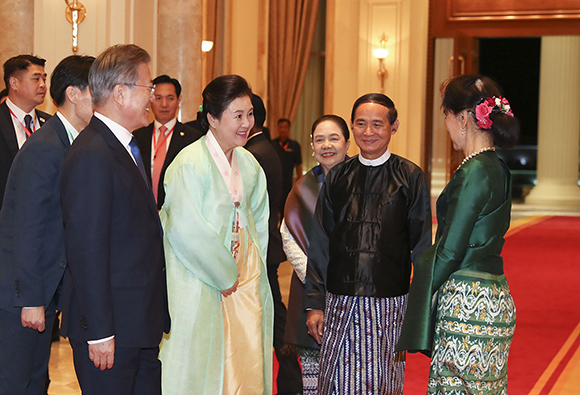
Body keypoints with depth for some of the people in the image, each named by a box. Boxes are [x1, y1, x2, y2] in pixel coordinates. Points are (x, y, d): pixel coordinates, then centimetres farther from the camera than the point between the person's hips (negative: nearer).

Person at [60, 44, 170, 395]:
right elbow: (86, 251, -21)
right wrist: (99, 332, -21)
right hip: (112, 326, -9)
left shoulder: (126, 147, 14)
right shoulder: (91, 156, -18)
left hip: (142, 321, 9)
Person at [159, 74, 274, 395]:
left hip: (243, 282, 7)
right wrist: (223, 275, -11)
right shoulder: (190, 164, -16)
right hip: (201, 284, -7)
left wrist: (249, 270, 7)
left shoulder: (249, 164, 8)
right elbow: (185, 229, -20)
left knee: (245, 363, 8)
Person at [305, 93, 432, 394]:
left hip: (389, 305, -2)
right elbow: (320, 245, 10)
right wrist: (315, 304, 7)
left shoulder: (410, 177, 0)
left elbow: (421, 247, 1)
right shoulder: (338, 178, 7)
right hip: (340, 302, 2)